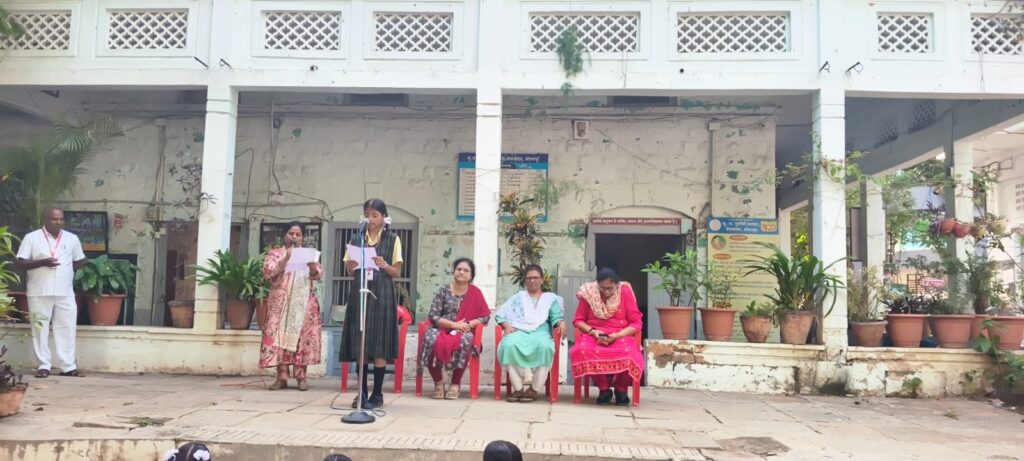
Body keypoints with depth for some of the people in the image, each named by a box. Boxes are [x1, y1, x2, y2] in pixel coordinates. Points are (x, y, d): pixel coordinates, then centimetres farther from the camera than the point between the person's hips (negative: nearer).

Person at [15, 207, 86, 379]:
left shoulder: (72, 238, 7)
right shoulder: (32, 238, -1)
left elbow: (80, 261, 18)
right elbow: (20, 263, -4)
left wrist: (65, 271, 7)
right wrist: (42, 262, -17)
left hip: (65, 292, 2)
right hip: (39, 292, -2)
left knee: (67, 328, 1)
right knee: (40, 329, 2)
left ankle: (68, 366, 6)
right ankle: (43, 365, 10)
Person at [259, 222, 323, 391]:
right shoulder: (275, 253, 11)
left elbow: (317, 274, 3)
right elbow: (267, 272, -5)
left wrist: (311, 264, -19)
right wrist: (285, 259, -17)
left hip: (303, 303, 1)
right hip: (280, 302, -1)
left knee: (302, 336, -4)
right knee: (279, 336, -6)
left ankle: (301, 377, -1)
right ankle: (282, 377, -3)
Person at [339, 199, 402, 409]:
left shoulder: (393, 239, 3)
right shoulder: (356, 238, 11)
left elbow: (397, 272, 1)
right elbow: (349, 271, 11)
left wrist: (384, 265, -18)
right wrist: (351, 266, -11)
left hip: (382, 294, -3)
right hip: (359, 292, 3)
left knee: (379, 344, -4)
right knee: (359, 344, 3)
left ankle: (377, 394, 3)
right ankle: (362, 392, 11)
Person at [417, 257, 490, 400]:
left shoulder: (475, 293, 6)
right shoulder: (443, 291, 4)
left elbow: (485, 317, 4)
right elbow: (433, 316, -3)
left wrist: (468, 324, -13)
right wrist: (454, 324, -16)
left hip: (464, 332, 0)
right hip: (442, 330, 0)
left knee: (465, 340, -37)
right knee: (431, 338, -35)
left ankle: (455, 384, -18)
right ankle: (438, 381, -13)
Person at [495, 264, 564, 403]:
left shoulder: (551, 298, 26)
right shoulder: (517, 297, 28)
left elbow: (556, 318, 12)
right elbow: (500, 314, 18)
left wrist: (561, 323, -13)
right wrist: (507, 325, -4)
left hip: (540, 331, 0)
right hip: (518, 331, 1)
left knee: (545, 346, -39)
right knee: (509, 345, -38)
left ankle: (534, 389, -28)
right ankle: (518, 387, -30)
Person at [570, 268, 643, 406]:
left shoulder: (625, 292, -3)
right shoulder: (589, 292, 0)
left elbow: (636, 323, -3)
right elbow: (578, 320, 6)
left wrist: (617, 335, -17)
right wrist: (592, 332, -13)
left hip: (621, 336, -1)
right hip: (594, 336, 1)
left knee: (628, 354, -36)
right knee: (582, 351, -34)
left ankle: (621, 389, -3)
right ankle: (603, 388, -9)